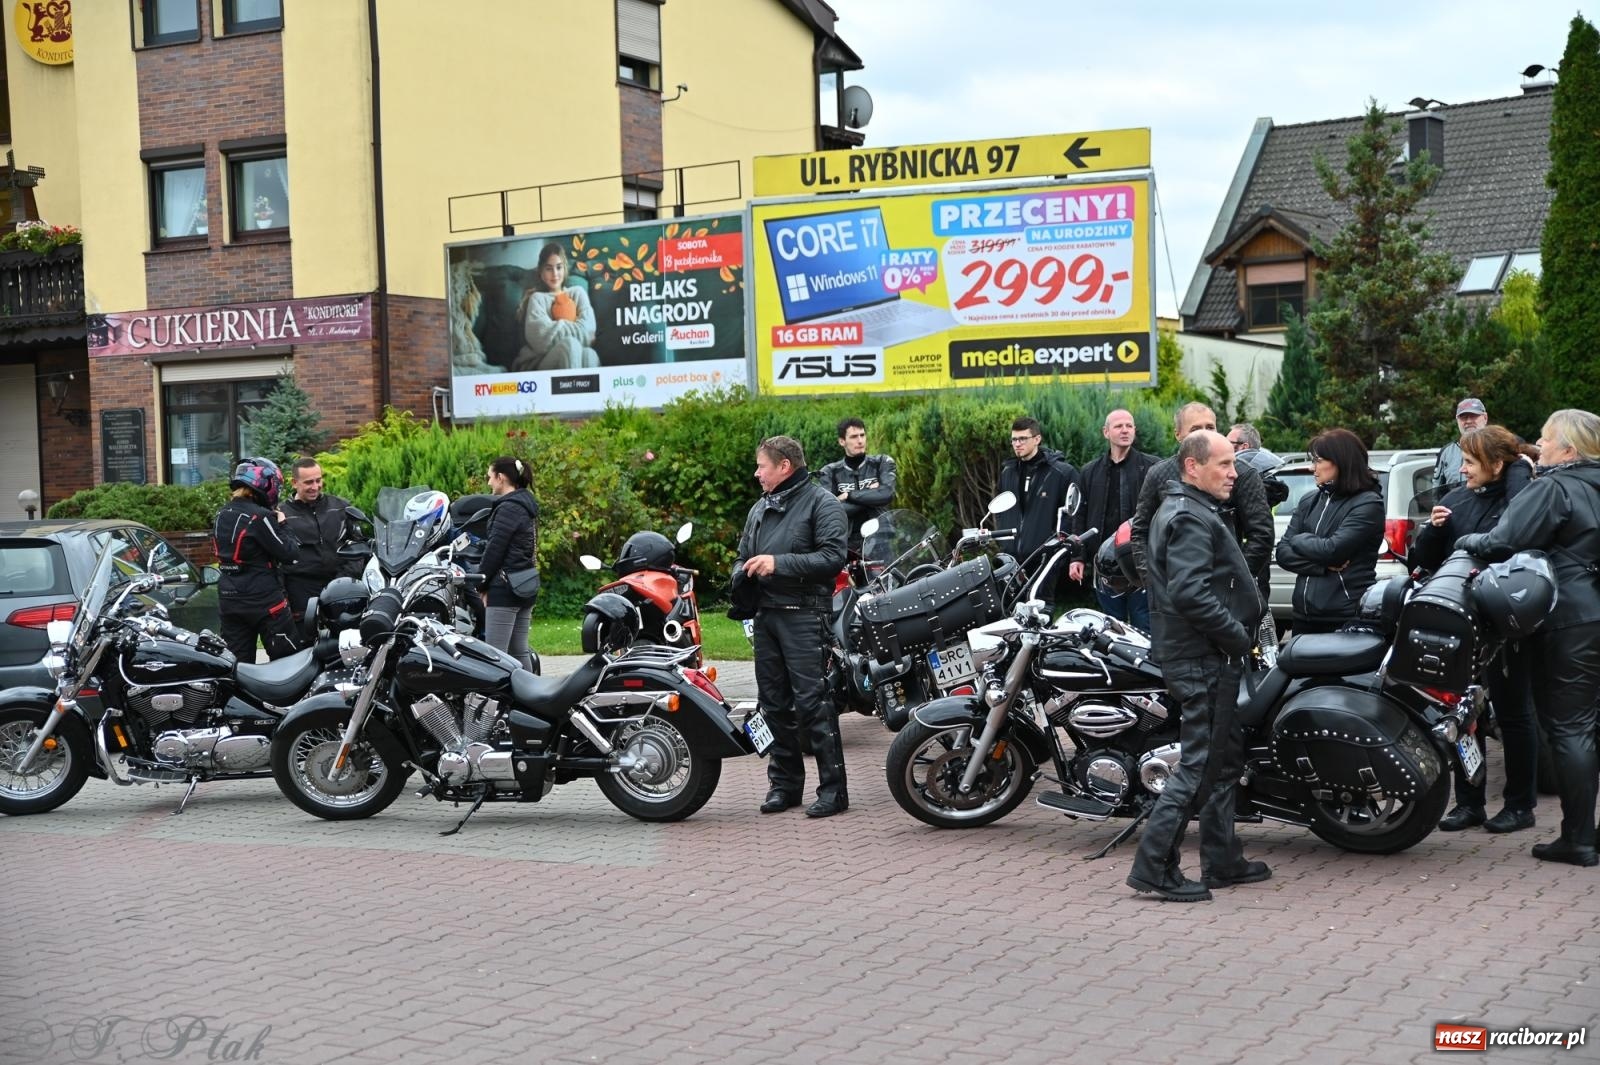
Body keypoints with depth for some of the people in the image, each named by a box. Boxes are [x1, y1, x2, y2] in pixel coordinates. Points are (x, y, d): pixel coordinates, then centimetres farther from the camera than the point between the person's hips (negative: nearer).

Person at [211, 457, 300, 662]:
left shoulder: (221, 515, 9)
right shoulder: (260, 516, -15)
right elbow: (288, 553, -14)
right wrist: (282, 525, 2)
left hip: (228, 599, 7)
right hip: (263, 599, -7)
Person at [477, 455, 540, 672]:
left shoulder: (508, 508, -12)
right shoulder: (526, 505, 17)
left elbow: (494, 549, -15)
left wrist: (482, 584, -6)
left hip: (505, 587, -10)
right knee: (519, 651, 12)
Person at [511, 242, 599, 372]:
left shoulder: (578, 292, 20)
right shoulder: (538, 298, 10)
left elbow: (587, 329, 2)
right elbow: (542, 337, -9)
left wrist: (556, 328, -7)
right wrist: (574, 329, -3)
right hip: (541, 365, -2)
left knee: (589, 355, -34)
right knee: (570, 344, -34)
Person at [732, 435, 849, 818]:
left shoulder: (821, 503, -4)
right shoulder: (761, 508, 20)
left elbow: (833, 557, -15)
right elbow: (743, 555, 25)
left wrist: (779, 564, -20)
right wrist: (742, 575, 1)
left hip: (803, 615, -8)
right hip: (766, 615, 8)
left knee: (812, 701, -10)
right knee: (774, 703, 10)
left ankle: (833, 789, -6)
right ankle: (785, 783, 19)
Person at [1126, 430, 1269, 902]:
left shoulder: (1178, 508, 17)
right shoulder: (1191, 518, -17)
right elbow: (1190, 593, -29)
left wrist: (1239, 634, 16)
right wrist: (1239, 636, -19)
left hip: (1202, 655, 11)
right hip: (1204, 658, -11)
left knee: (1227, 756, 17)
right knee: (1200, 763, -8)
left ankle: (1222, 862, 25)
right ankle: (1153, 866, -5)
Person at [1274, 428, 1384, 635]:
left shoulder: (1368, 503, -7)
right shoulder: (1309, 501, 11)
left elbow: (1332, 549, -17)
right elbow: (1283, 553, 5)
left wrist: (1300, 540, 2)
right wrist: (1322, 565, -10)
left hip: (1348, 618, -6)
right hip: (1305, 615, 6)